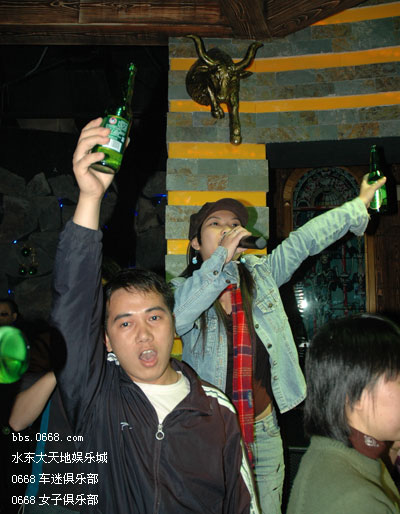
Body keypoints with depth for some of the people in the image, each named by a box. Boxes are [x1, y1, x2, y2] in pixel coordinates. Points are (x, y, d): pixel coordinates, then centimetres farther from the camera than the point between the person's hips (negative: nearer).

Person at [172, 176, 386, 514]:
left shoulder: (260, 274, 3)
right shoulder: (184, 289, -7)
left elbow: (304, 240, 5)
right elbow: (174, 318, -28)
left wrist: (359, 205, 10)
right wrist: (222, 258, -31)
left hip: (264, 431, 3)